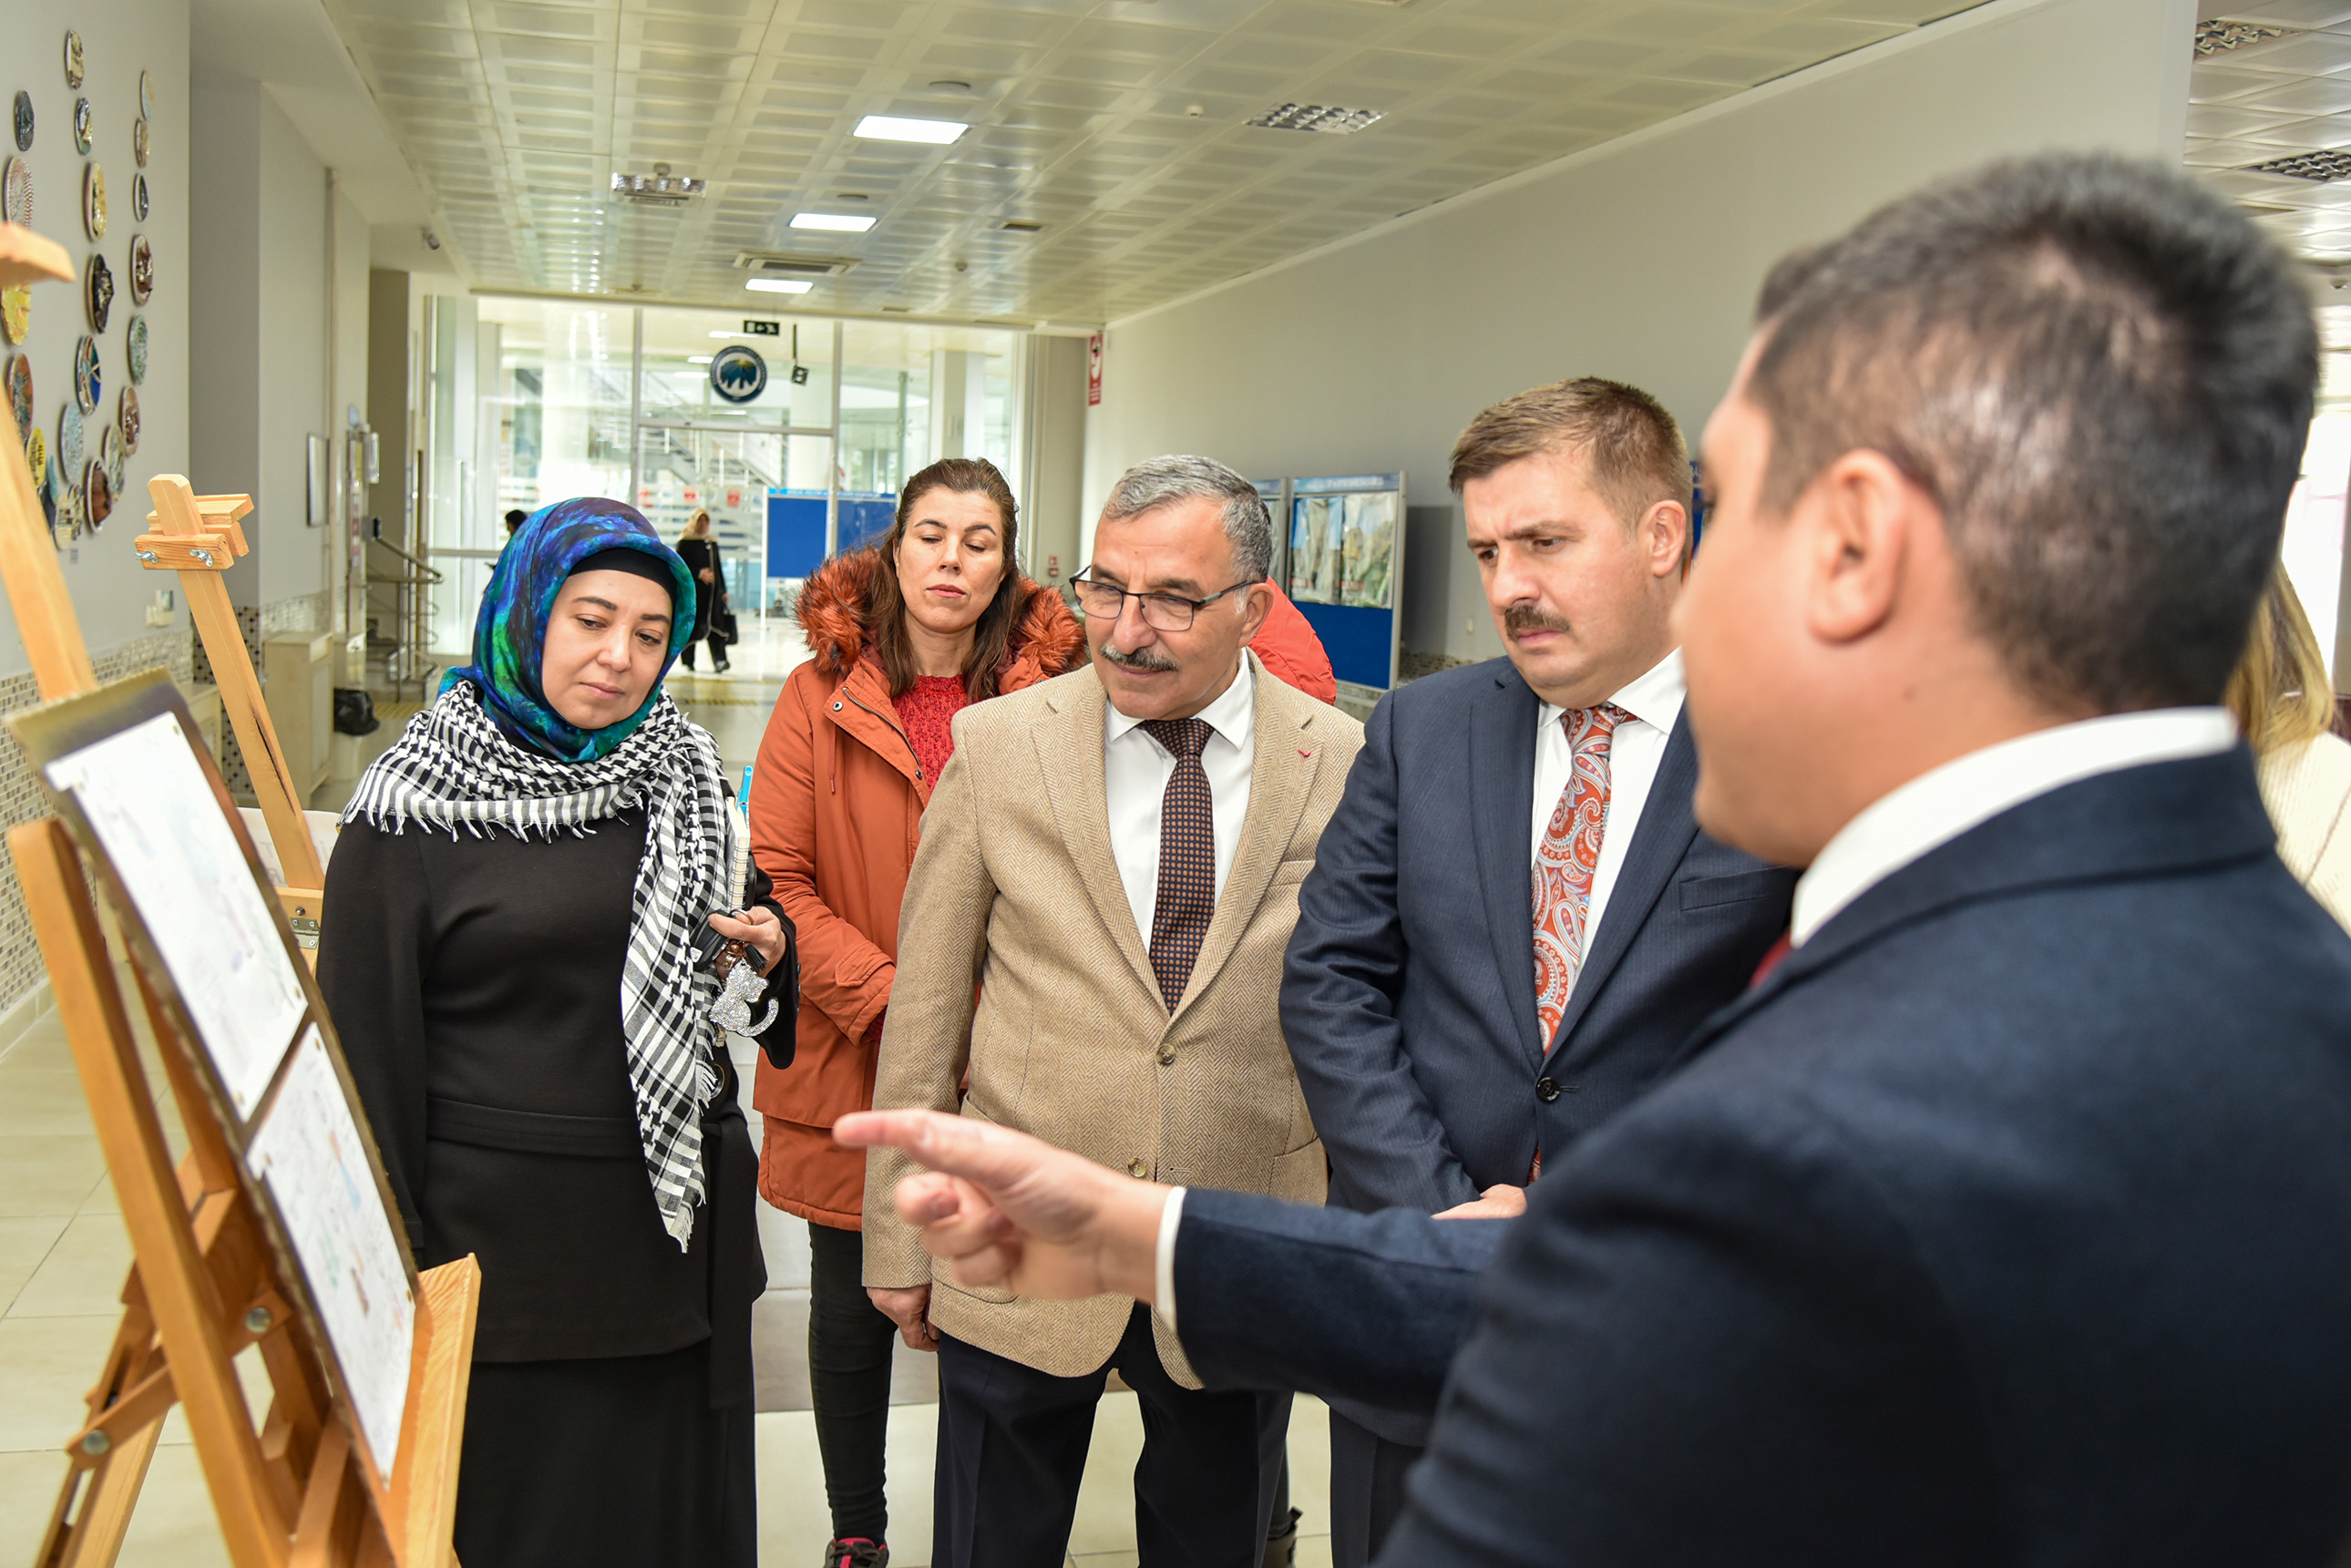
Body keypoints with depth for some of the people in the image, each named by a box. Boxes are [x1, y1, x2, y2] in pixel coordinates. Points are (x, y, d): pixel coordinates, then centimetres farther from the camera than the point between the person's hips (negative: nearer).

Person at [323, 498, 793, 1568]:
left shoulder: (681, 778, 7)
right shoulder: (413, 810, -7)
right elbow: (368, 1059, -6)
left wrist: (767, 950, -4)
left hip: (677, 1233, 5)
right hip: (503, 1253, -4)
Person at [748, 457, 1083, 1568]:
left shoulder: (1048, 696, 0)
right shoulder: (822, 695, 0)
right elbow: (774, 879, -4)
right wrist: (891, 999, -14)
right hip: (849, 1062, 1)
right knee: (853, 1305, 13)